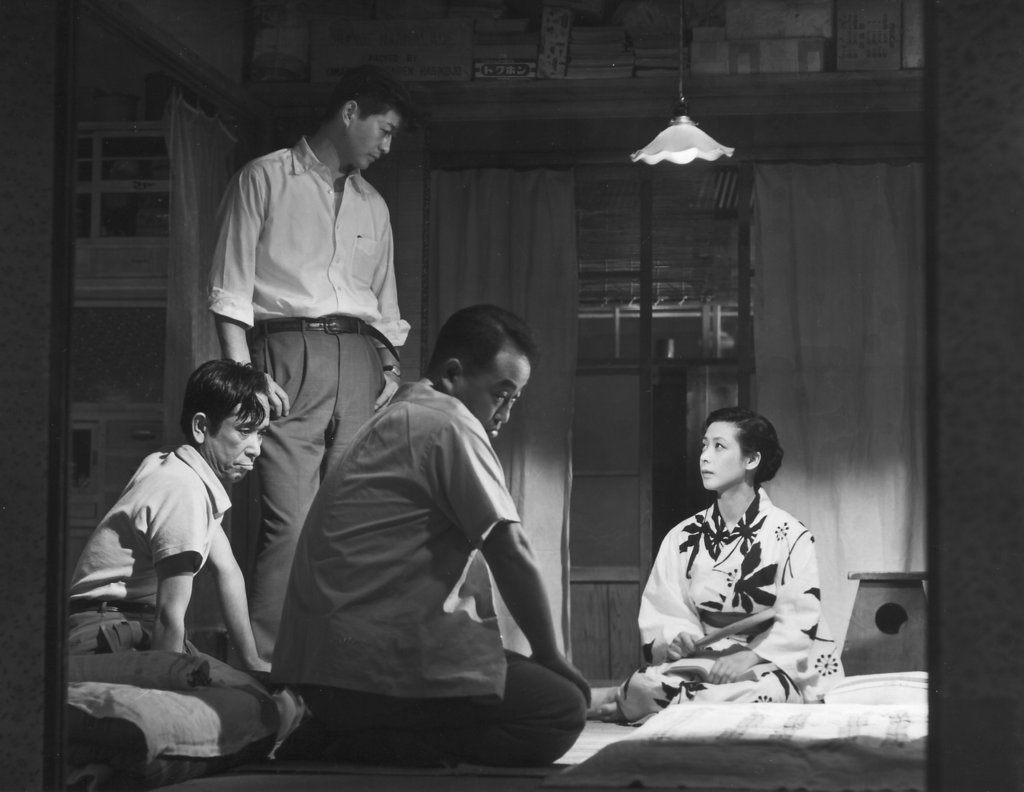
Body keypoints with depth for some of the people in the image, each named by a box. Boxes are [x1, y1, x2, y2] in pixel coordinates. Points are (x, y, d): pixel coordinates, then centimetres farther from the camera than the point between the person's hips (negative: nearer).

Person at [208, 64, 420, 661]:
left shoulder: (373, 205, 25)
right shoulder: (266, 179, 7)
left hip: (359, 362, 5)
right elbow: (231, 290, 0)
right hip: (288, 352, -5)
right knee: (290, 522, -15)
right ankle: (267, 665, -13)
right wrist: (246, 375, -10)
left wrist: (392, 368, 9)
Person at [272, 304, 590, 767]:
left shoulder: (396, 420, 23)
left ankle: (338, 740, 4)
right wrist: (550, 656, 2)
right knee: (563, 711, -9)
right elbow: (510, 555, -10)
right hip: (374, 666, -10)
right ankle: (360, 749, -13)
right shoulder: (449, 423, -8)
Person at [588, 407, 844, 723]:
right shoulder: (682, 538, 9)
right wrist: (673, 637, -15)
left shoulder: (789, 535, -3)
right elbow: (659, 614, 7)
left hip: (775, 665, -2)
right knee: (647, 682, -34)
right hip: (704, 659, 2)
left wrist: (752, 656, -24)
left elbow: (798, 624, -9)